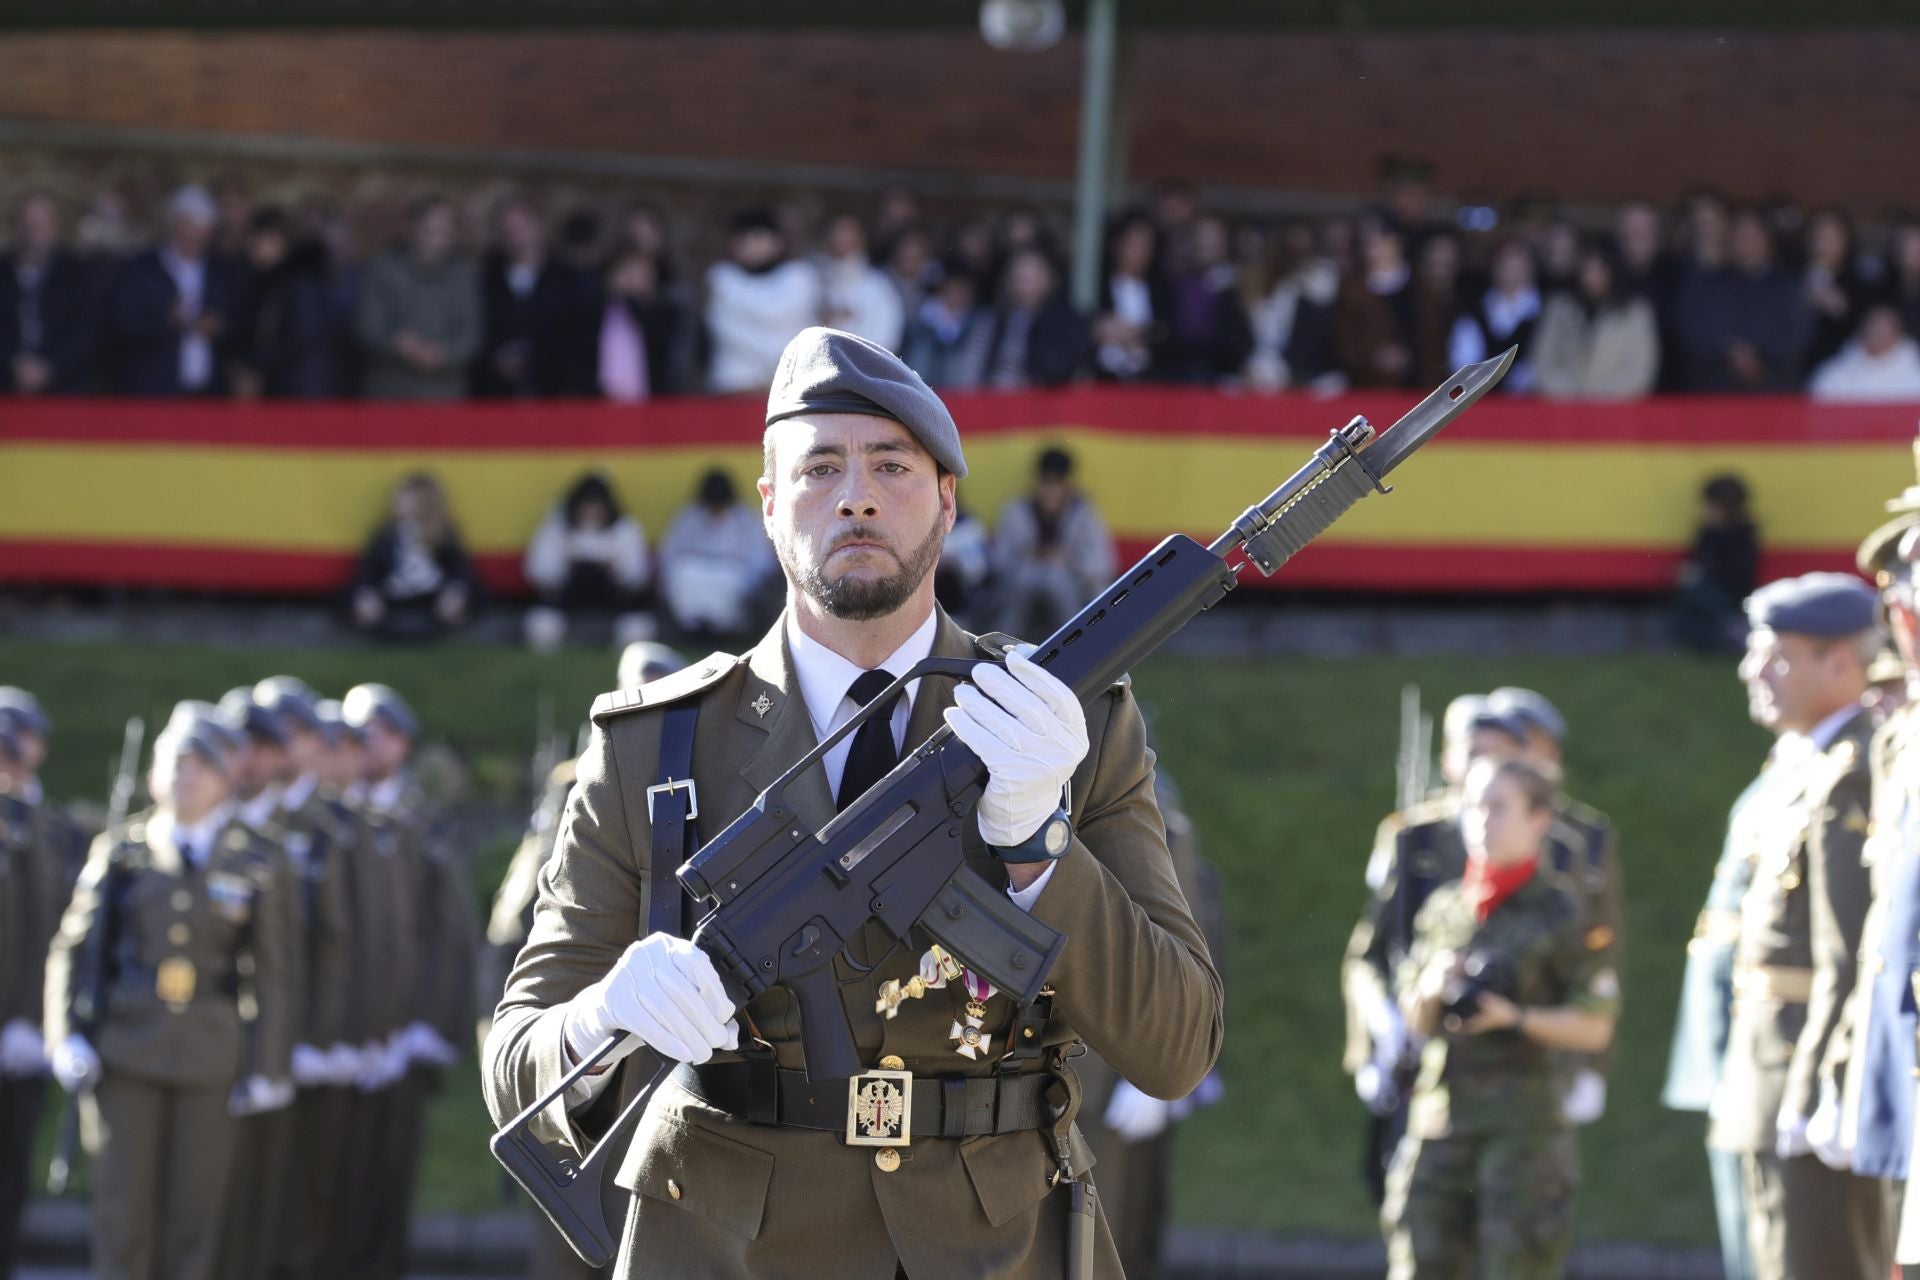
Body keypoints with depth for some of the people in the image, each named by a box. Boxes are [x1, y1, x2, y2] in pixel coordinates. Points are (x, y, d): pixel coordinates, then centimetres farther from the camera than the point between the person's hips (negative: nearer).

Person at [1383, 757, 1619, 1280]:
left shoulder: (1558, 917, -2)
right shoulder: (1442, 909, 12)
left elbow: (1595, 1026, -3)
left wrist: (1517, 1018, -15)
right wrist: (1431, 991, -5)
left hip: (1522, 1123, -5)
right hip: (1439, 1114, 5)